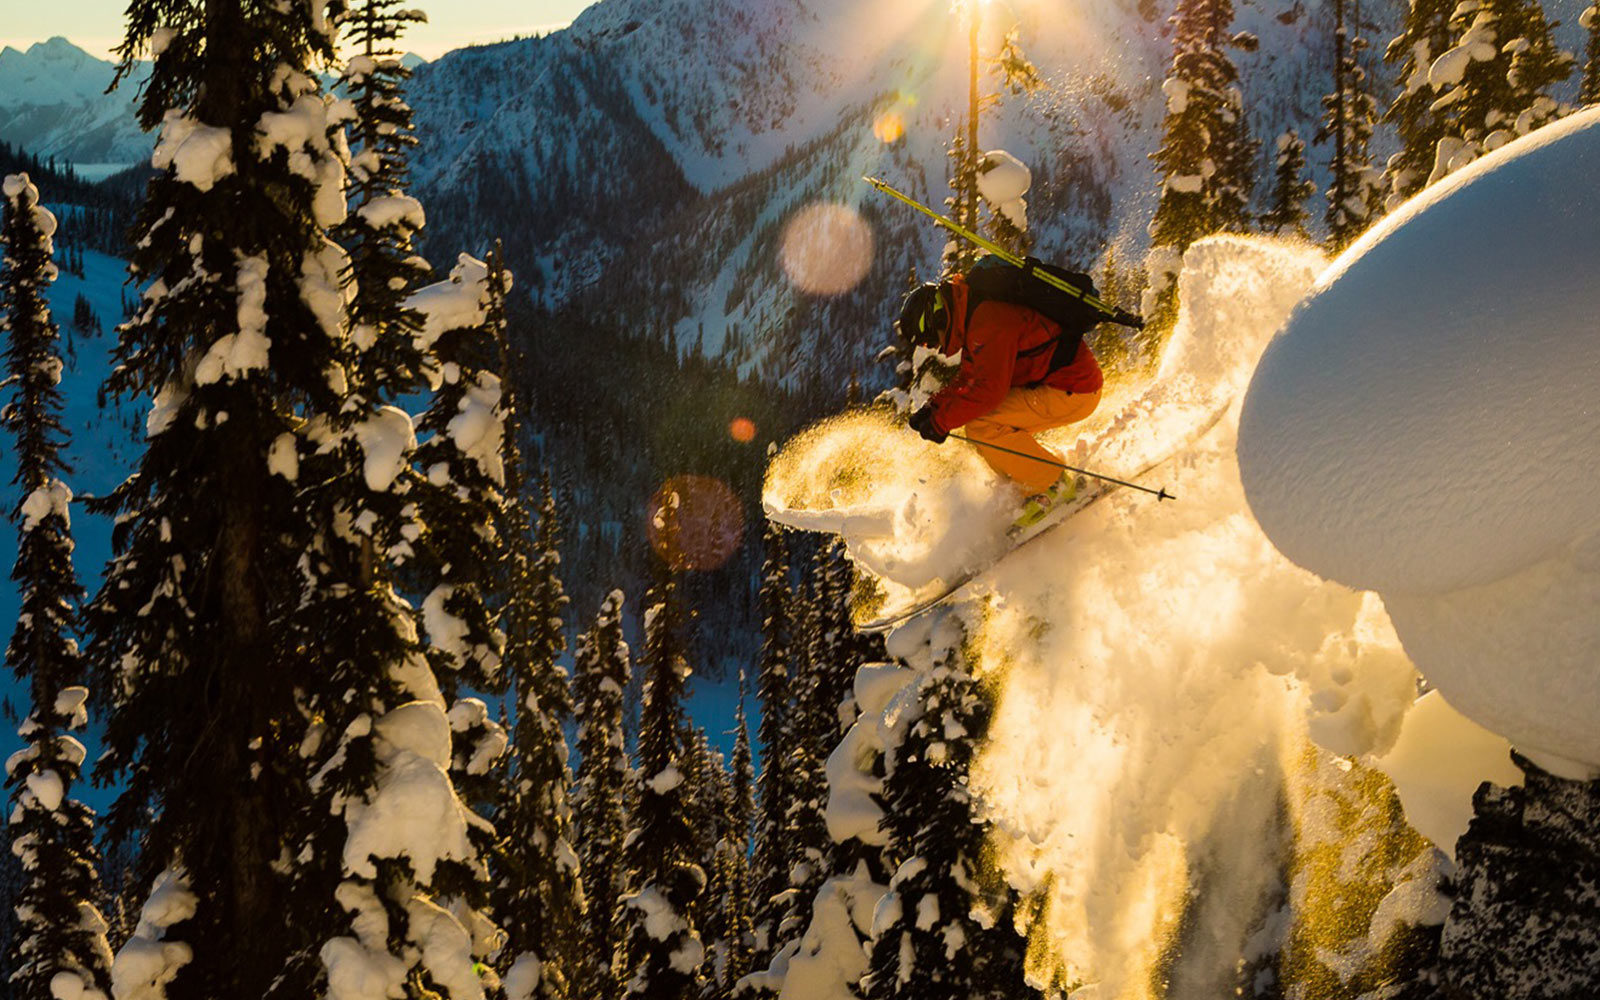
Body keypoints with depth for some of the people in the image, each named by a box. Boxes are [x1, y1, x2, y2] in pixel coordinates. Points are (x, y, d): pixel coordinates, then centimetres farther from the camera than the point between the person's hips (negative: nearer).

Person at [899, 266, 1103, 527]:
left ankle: (1054, 486, -8)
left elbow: (989, 388, -27)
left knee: (981, 424, -19)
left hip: (1073, 391, -10)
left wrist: (942, 422, -19)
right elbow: (966, 379, 17)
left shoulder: (988, 321, -22)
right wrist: (933, 407, 3)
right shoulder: (973, 320, 11)